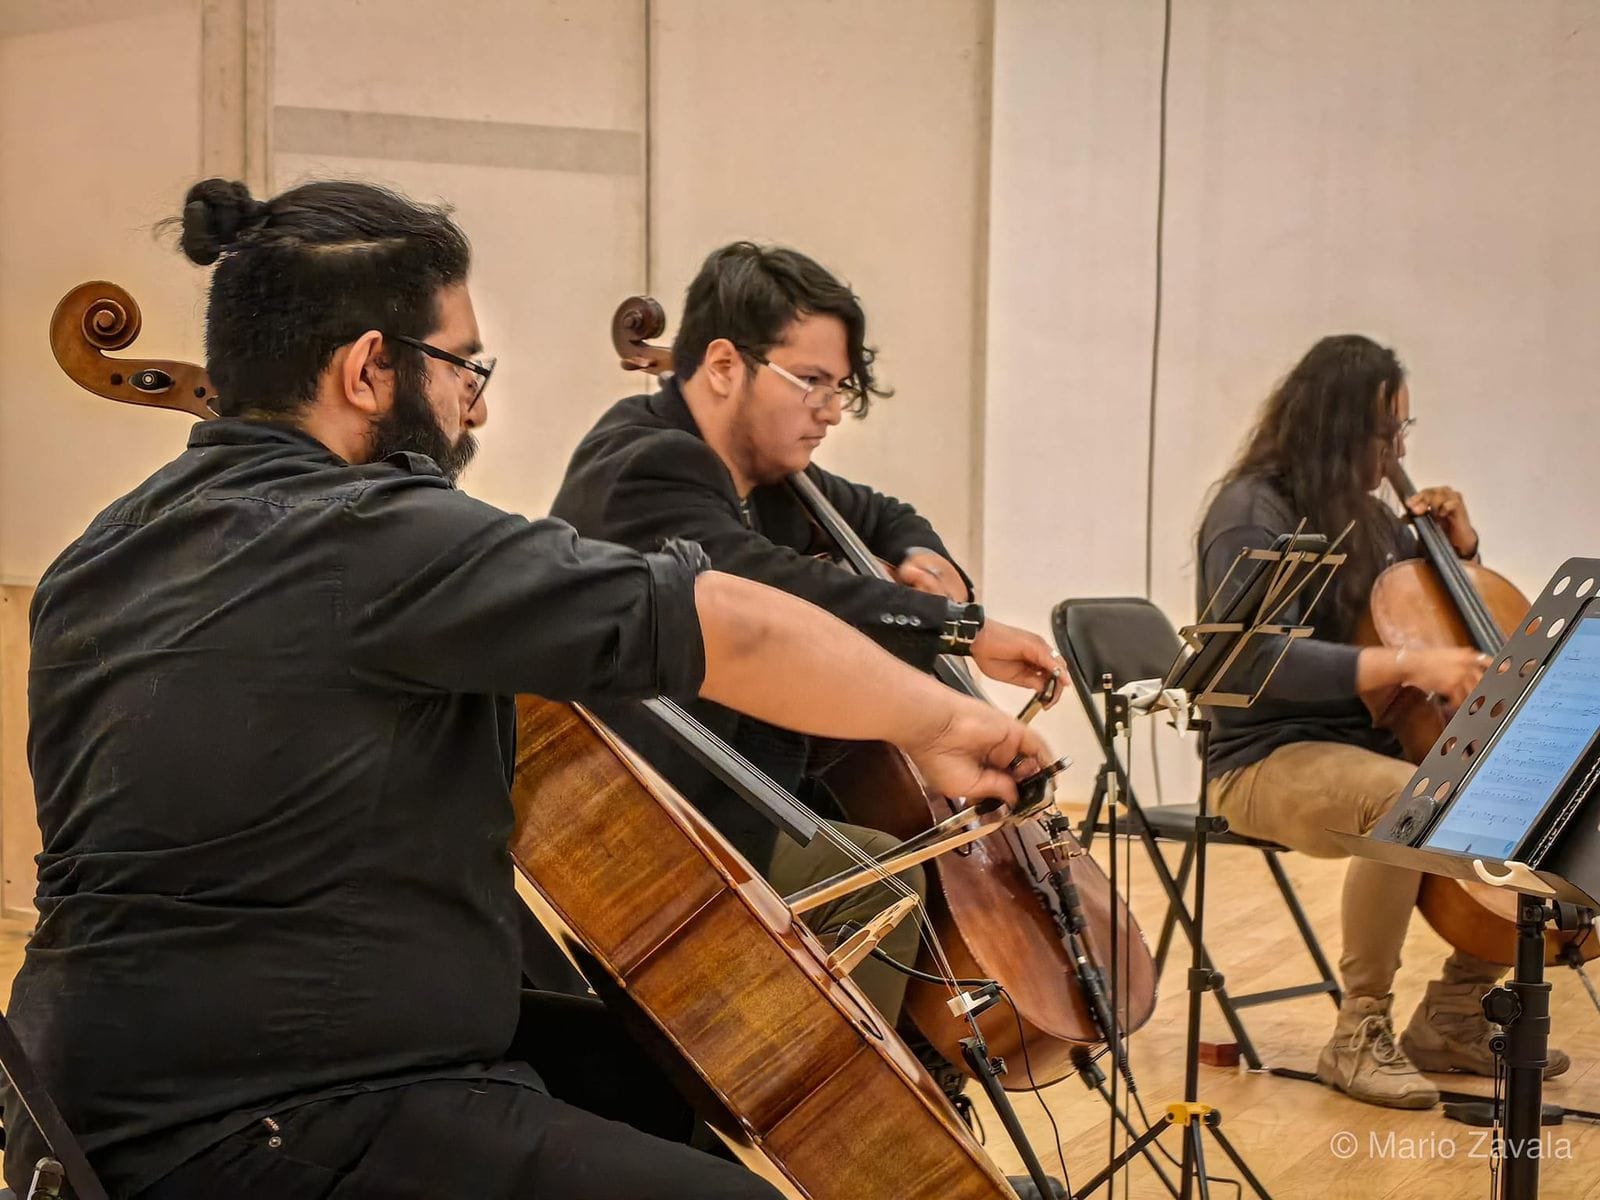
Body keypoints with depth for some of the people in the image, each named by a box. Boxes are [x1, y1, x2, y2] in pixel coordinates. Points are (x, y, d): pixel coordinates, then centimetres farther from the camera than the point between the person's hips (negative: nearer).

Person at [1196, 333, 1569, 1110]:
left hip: (1369, 745, 8)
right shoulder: (1253, 511, -12)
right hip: (1270, 762, -8)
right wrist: (1407, 664, -34)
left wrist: (1459, 545, 5)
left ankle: (1453, 1014, 6)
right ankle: (1360, 1035, -19)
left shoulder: (1366, 515, 13)